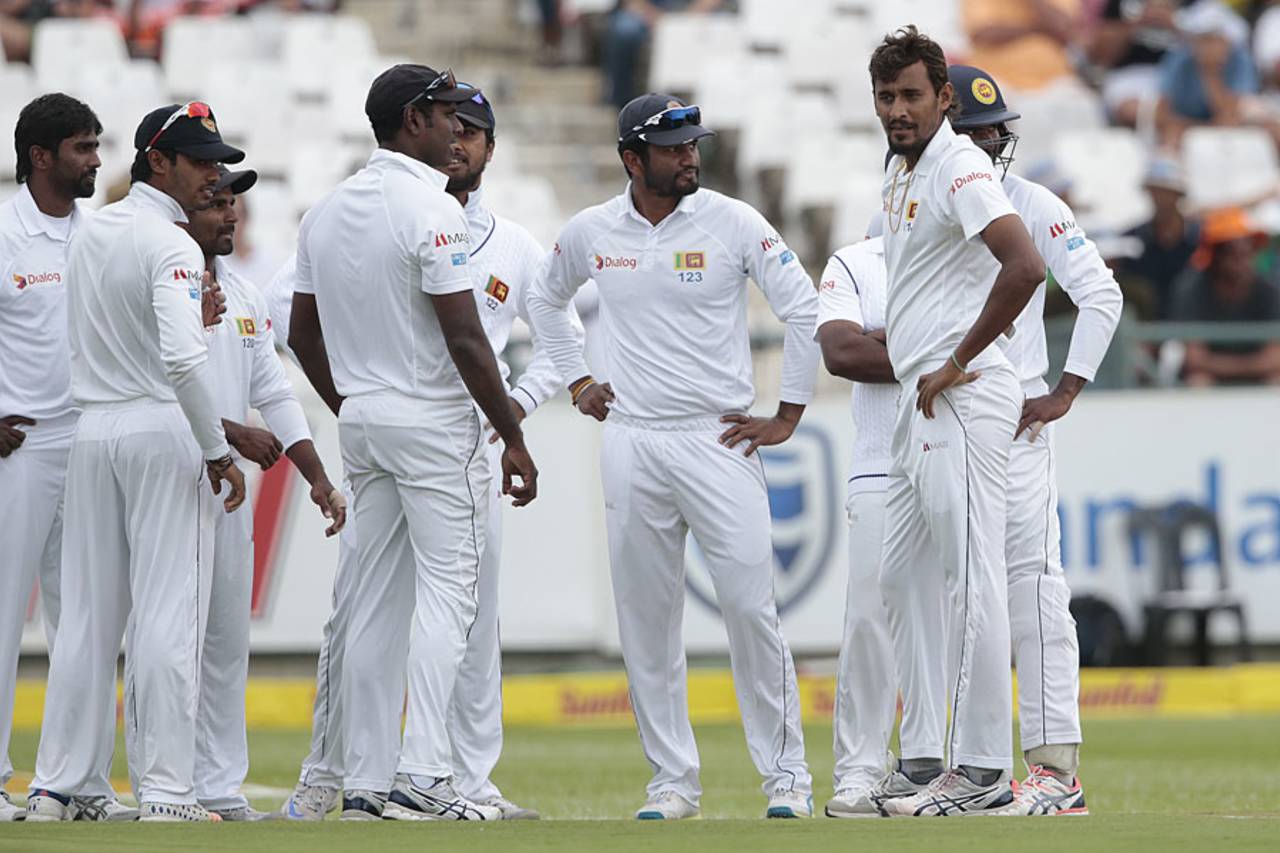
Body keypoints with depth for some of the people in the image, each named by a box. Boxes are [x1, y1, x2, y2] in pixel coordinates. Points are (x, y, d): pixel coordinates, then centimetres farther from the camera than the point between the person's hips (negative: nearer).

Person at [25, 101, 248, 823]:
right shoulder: (171, 245, -13)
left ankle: (56, 786, 8)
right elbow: (183, 358, -24)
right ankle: (166, 791, -8)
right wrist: (218, 451, -17)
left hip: (92, 430, 7)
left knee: (88, 611, 9)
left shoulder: (91, 232, 12)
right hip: (162, 431, -7)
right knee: (168, 613, -6)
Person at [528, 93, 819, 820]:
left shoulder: (732, 222, -5)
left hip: (718, 441, -3)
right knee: (646, 619, 3)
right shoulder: (590, 233, 5)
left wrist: (787, 417, -5)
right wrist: (576, 380, 17)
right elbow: (546, 301, 26)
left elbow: (806, 309, -4)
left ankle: (787, 775, -2)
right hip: (632, 446, 3)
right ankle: (674, 780, 11)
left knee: (751, 605, -9)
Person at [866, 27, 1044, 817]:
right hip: (920, 402, 11)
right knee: (906, 577, 13)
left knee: (972, 579, -10)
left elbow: (1025, 266, -27)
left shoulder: (958, 168, -14)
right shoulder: (901, 172, 17)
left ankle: (983, 771, -9)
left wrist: (955, 363, -21)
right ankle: (924, 757, 18)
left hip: (962, 398, -11)